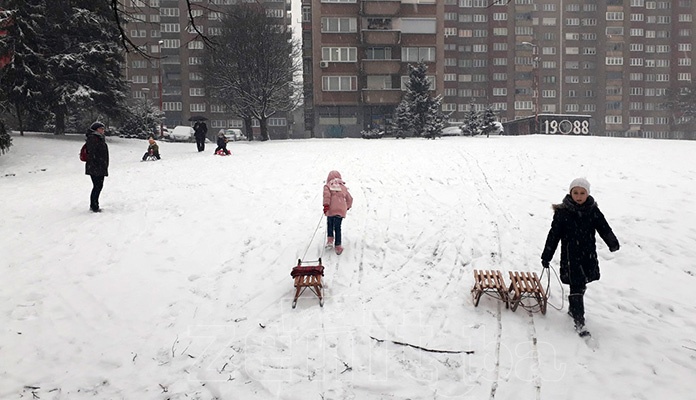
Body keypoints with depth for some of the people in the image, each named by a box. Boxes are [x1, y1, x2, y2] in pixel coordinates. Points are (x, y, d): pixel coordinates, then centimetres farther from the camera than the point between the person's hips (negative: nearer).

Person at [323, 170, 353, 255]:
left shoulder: (328, 186, 7)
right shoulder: (343, 187, 17)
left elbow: (327, 195, -14)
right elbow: (349, 198, 22)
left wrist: (326, 205, -17)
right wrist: (347, 207, 38)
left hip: (331, 210, -2)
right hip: (341, 210, 2)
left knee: (330, 224, 22)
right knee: (337, 227, 9)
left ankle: (330, 239, 10)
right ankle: (338, 246, 6)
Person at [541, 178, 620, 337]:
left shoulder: (593, 211, 0)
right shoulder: (562, 212, -9)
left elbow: (604, 228, -6)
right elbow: (554, 235, -5)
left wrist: (613, 243, -27)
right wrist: (546, 256, -3)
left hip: (588, 256, 4)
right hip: (570, 257, -4)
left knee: (581, 286, 17)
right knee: (576, 288, -5)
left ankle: (572, 309, 40)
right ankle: (579, 322, 3)